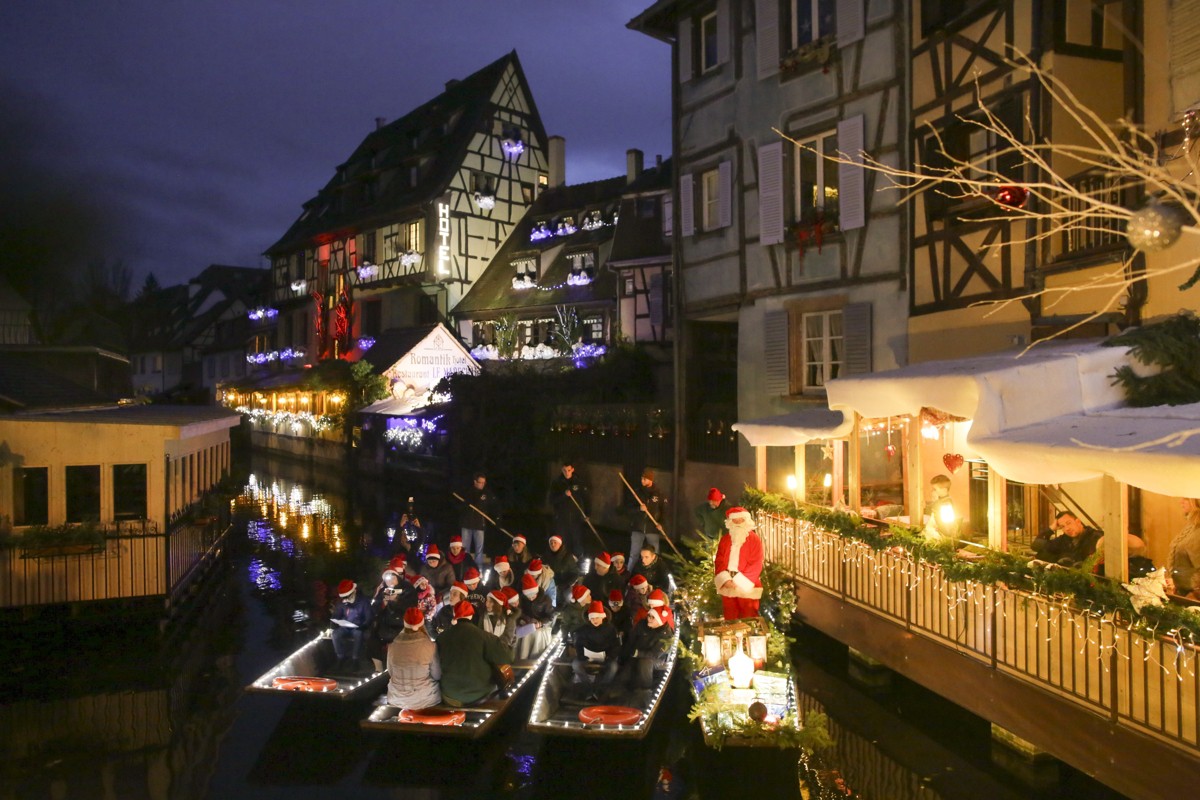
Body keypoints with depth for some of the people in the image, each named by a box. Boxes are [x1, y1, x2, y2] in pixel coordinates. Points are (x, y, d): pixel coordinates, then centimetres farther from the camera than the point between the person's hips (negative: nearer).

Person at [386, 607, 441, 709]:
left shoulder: (393, 646, -12)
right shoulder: (430, 646, -18)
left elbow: (391, 673, 3)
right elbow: (437, 676, -9)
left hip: (397, 699, 2)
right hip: (425, 699, -2)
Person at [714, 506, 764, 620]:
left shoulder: (754, 540, -4)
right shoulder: (725, 539, 9)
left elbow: (756, 565, -10)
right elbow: (719, 561, 5)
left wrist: (739, 582, -16)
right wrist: (725, 580, -12)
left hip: (747, 587, -4)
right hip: (727, 585, 4)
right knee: (730, 618, 11)